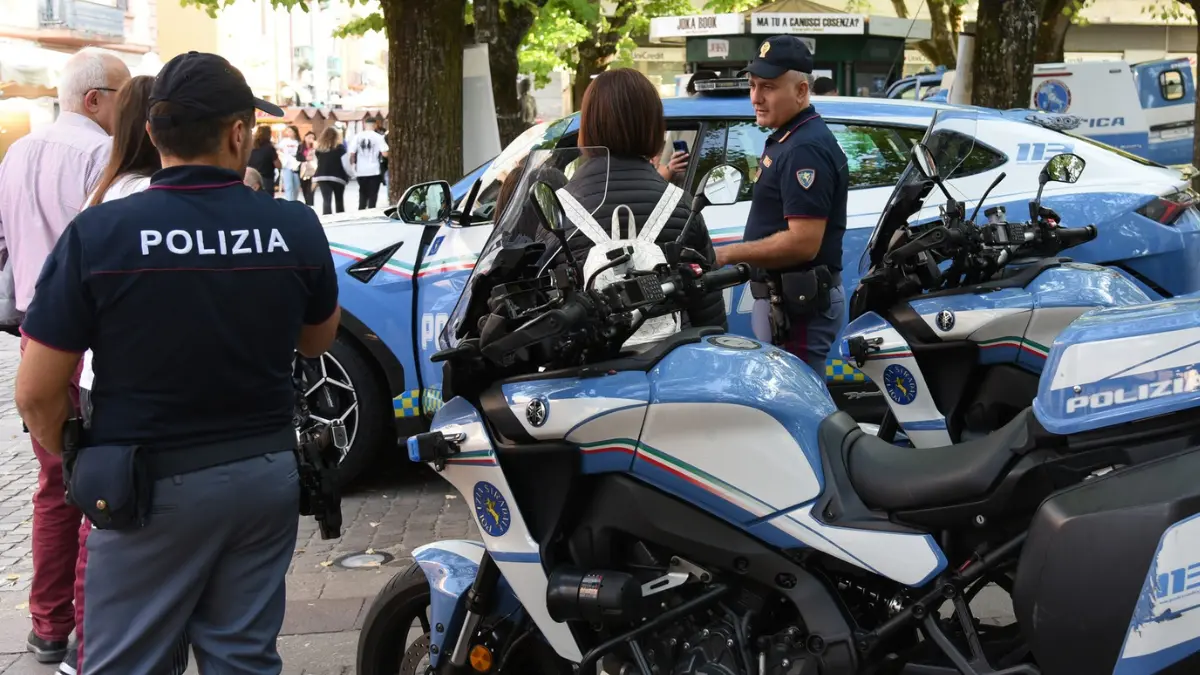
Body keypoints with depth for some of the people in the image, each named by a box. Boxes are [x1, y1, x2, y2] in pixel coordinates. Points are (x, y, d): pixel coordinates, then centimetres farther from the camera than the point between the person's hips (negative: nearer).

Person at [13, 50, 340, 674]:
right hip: (267, 476, 3)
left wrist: (76, 461, 8)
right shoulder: (295, 227, -7)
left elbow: (36, 392, -11)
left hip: (150, 487, -3)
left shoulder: (98, 233, -15)